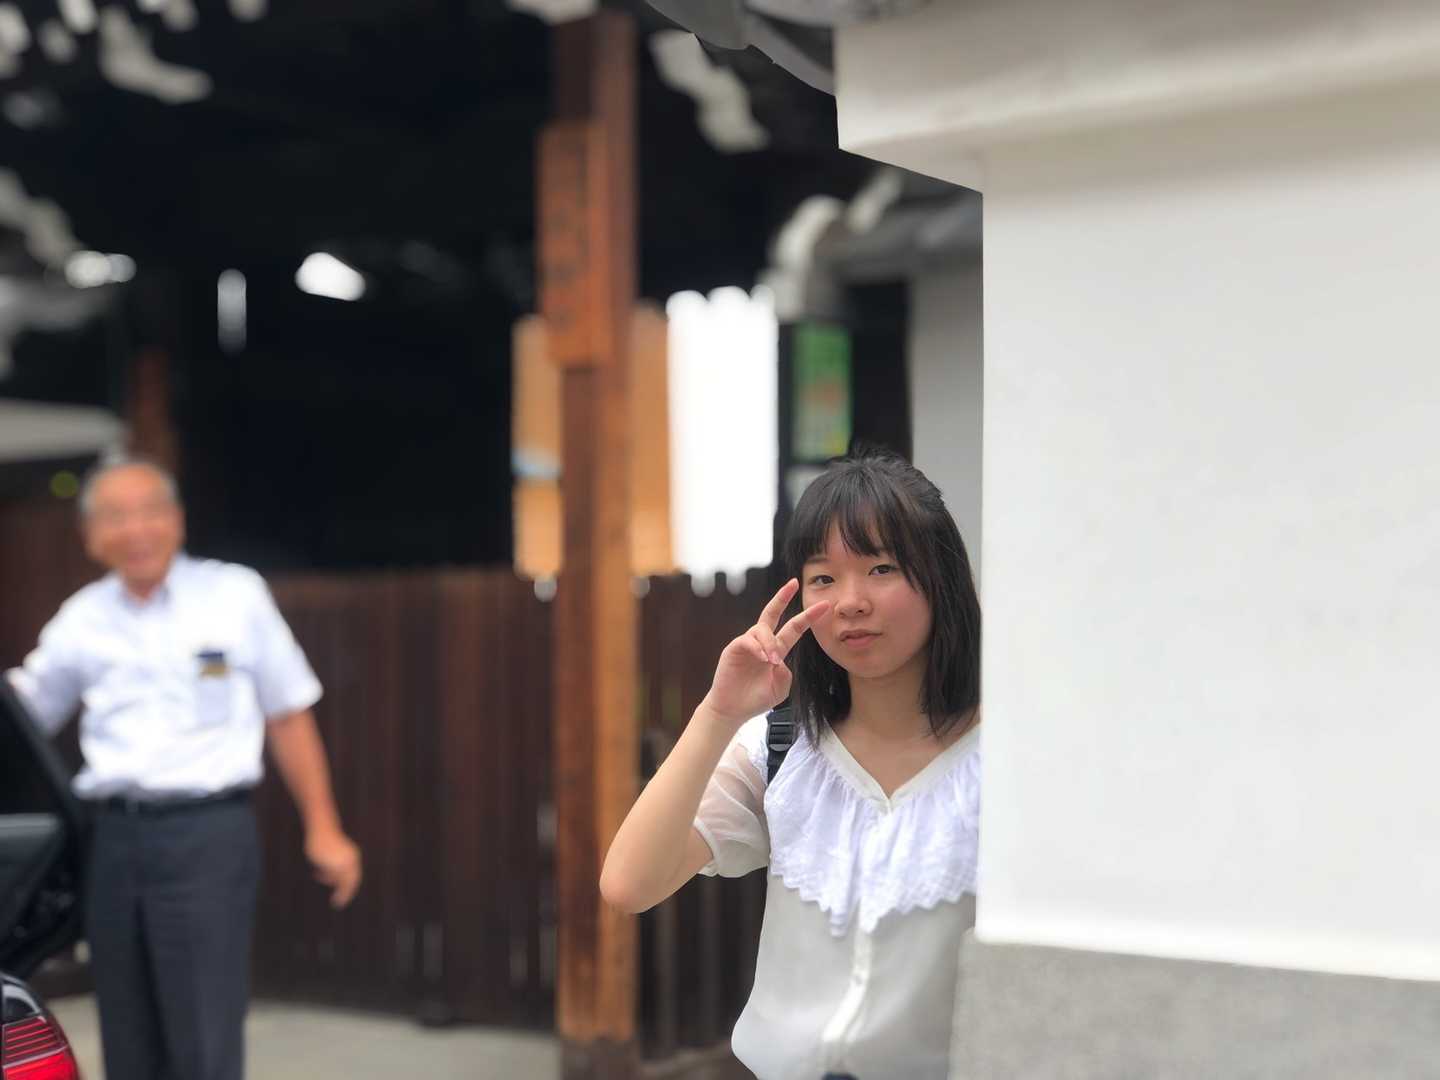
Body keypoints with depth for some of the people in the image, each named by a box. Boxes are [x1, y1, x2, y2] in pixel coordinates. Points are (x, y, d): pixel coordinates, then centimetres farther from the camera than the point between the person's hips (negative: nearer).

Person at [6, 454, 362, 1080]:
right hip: (115, 838, 4)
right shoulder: (82, 619, 10)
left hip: (208, 835, -4)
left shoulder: (235, 595, 2)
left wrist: (323, 829, 3)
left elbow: (287, 717, 6)